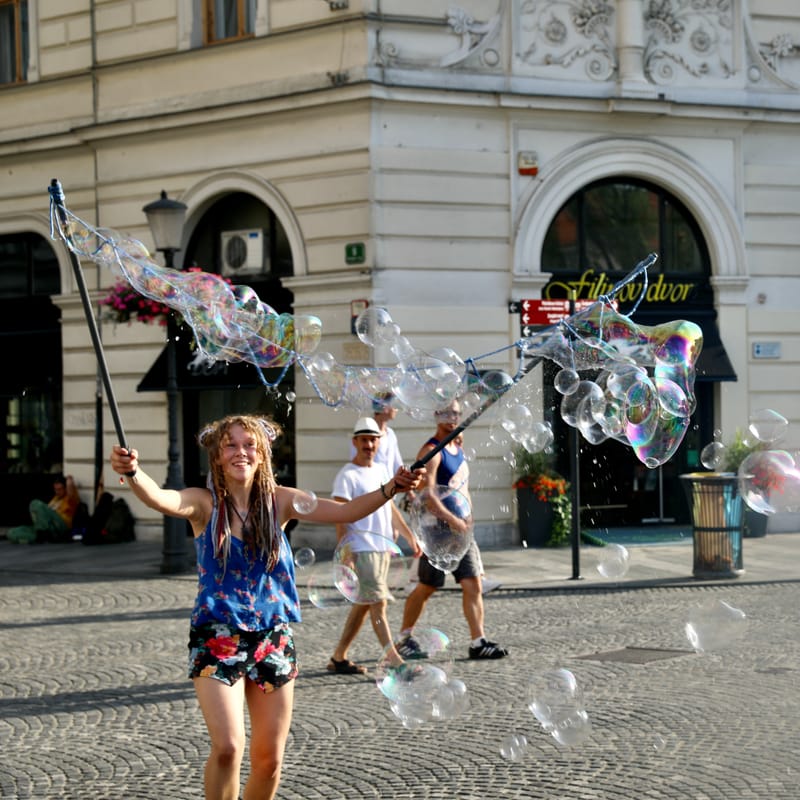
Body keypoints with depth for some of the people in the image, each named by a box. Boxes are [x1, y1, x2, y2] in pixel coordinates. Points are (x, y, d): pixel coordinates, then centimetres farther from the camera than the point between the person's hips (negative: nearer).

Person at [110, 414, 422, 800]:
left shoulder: (279, 501, 0)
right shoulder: (204, 504, -7)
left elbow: (345, 511, -9)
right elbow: (159, 498, -27)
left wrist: (389, 490, -26)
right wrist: (133, 472, -49)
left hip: (273, 638, 3)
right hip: (217, 638, -3)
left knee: (269, 759, 8)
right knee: (228, 747, -19)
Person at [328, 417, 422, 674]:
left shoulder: (381, 470, 14)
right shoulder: (347, 475, -9)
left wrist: (409, 535, 20)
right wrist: (344, 554, -20)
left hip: (383, 547, 8)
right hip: (361, 549, -8)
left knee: (363, 604, 9)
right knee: (378, 604, -9)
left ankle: (338, 658, 16)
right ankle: (394, 660, -11)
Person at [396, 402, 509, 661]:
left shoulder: (458, 449, 15)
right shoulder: (431, 451, -12)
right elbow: (427, 494, -23)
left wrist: (467, 519, 14)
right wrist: (452, 520, -27)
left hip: (460, 529, 7)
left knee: (473, 585, -1)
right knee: (426, 588, 3)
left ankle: (478, 642, -1)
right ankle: (404, 638, 18)